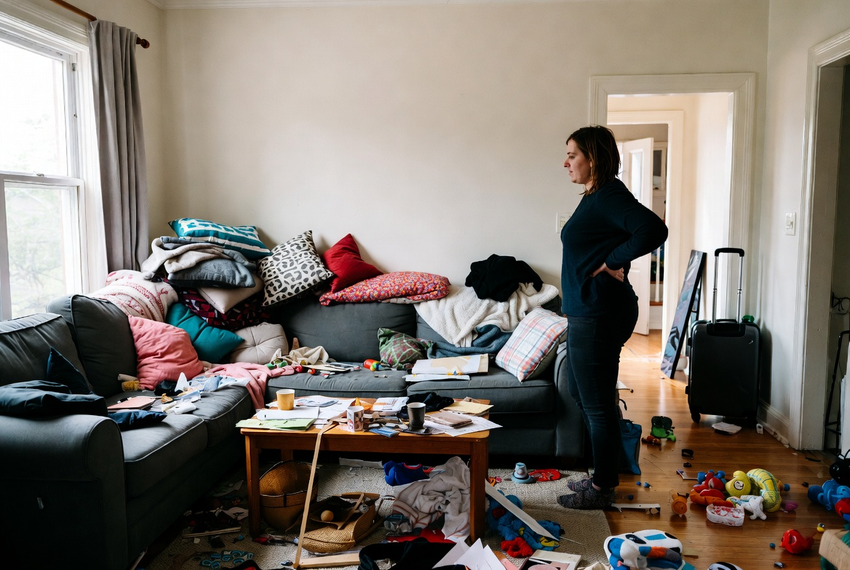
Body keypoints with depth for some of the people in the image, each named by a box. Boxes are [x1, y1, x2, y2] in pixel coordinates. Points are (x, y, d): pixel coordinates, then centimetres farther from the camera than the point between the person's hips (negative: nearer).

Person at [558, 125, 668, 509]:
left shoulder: (610, 196, -17)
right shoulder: (595, 197, 14)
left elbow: (653, 229, -31)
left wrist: (611, 262, -21)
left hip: (599, 315, -11)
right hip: (587, 313, 11)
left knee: (598, 403, 1)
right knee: (580, 392, 21)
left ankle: (602, 489, 16)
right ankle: (604, 474, 34)